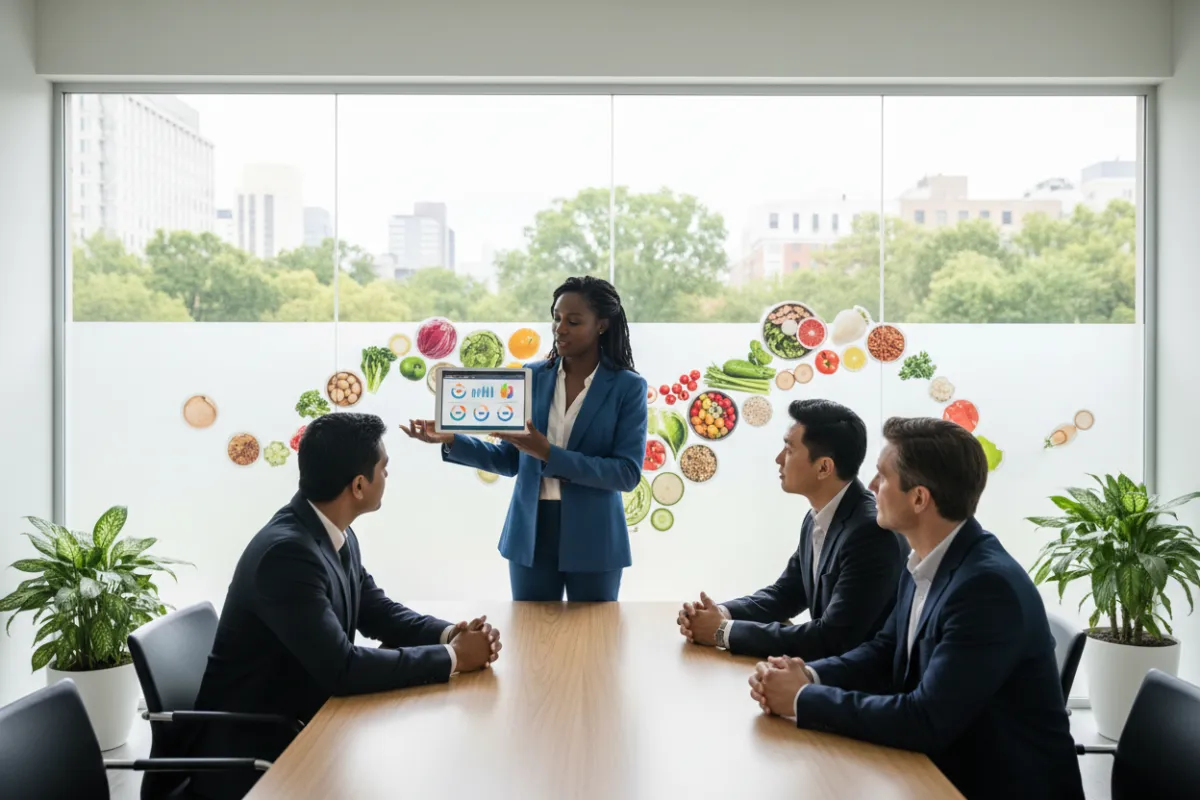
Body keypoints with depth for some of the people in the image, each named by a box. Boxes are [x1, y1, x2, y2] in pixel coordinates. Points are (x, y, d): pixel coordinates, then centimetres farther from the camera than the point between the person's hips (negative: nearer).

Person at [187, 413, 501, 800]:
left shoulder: (339, 535, 0)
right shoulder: (286, 551, -28)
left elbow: (376, 612, 9)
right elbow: (342, 669, -32)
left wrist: (450, 633, -10)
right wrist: (453, 657, -23)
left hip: (302, 720, 8)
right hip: (252, 747, -8)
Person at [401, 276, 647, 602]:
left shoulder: (628, 386, -7)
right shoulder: (532, 376, 3)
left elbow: (628, 473, -14)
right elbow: (510, 460, 6)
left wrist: (549, 454, -23)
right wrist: (451, 440, -9)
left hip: (594, 538, -2)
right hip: (530, 533, 3)